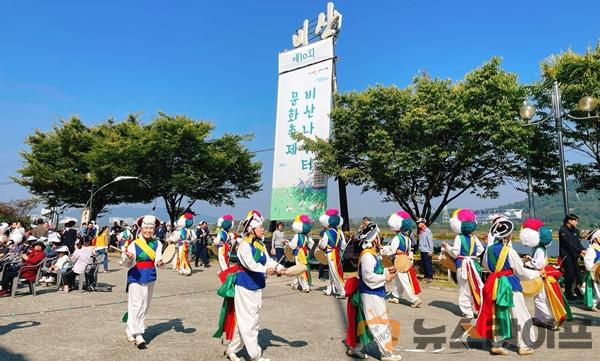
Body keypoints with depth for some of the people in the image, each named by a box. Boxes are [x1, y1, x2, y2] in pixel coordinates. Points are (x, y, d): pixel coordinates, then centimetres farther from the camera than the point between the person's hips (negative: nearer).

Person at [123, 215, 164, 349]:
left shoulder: (157, 244, 1)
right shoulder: (134, 244, -8)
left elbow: (158, 262, -5)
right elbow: (130, 265, -8)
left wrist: (160, 263, -27)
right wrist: (130, 258, -29)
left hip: (150, 278, 4)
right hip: (136, 278, -4)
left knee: (145, 306, 13)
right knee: (136, 306, -6)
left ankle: (130, 330, 31)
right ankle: (138, 336, 2)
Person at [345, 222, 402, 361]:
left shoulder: (372, 254, 10)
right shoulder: (367, 255, -21)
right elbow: (368, 277, -25)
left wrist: (386, 271, 6)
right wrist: (385, 278, -16)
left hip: (373, 293, 10)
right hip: (371, 294, -10)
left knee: (366, 324, 17)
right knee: (380, 324, 1)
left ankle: (354, 348, 27)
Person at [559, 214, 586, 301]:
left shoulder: (575, 231, 13)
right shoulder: (562, 230, -10)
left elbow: (578, 243, 6)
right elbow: (569, 243, -17)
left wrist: (583, 250, -12)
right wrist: (580, 251, -23)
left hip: (574, 255, 7)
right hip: (566, 256, -7)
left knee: (578, 274, 1)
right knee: (570, 274, -5)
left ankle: (578, 292, 12)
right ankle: (568, 293, 7)